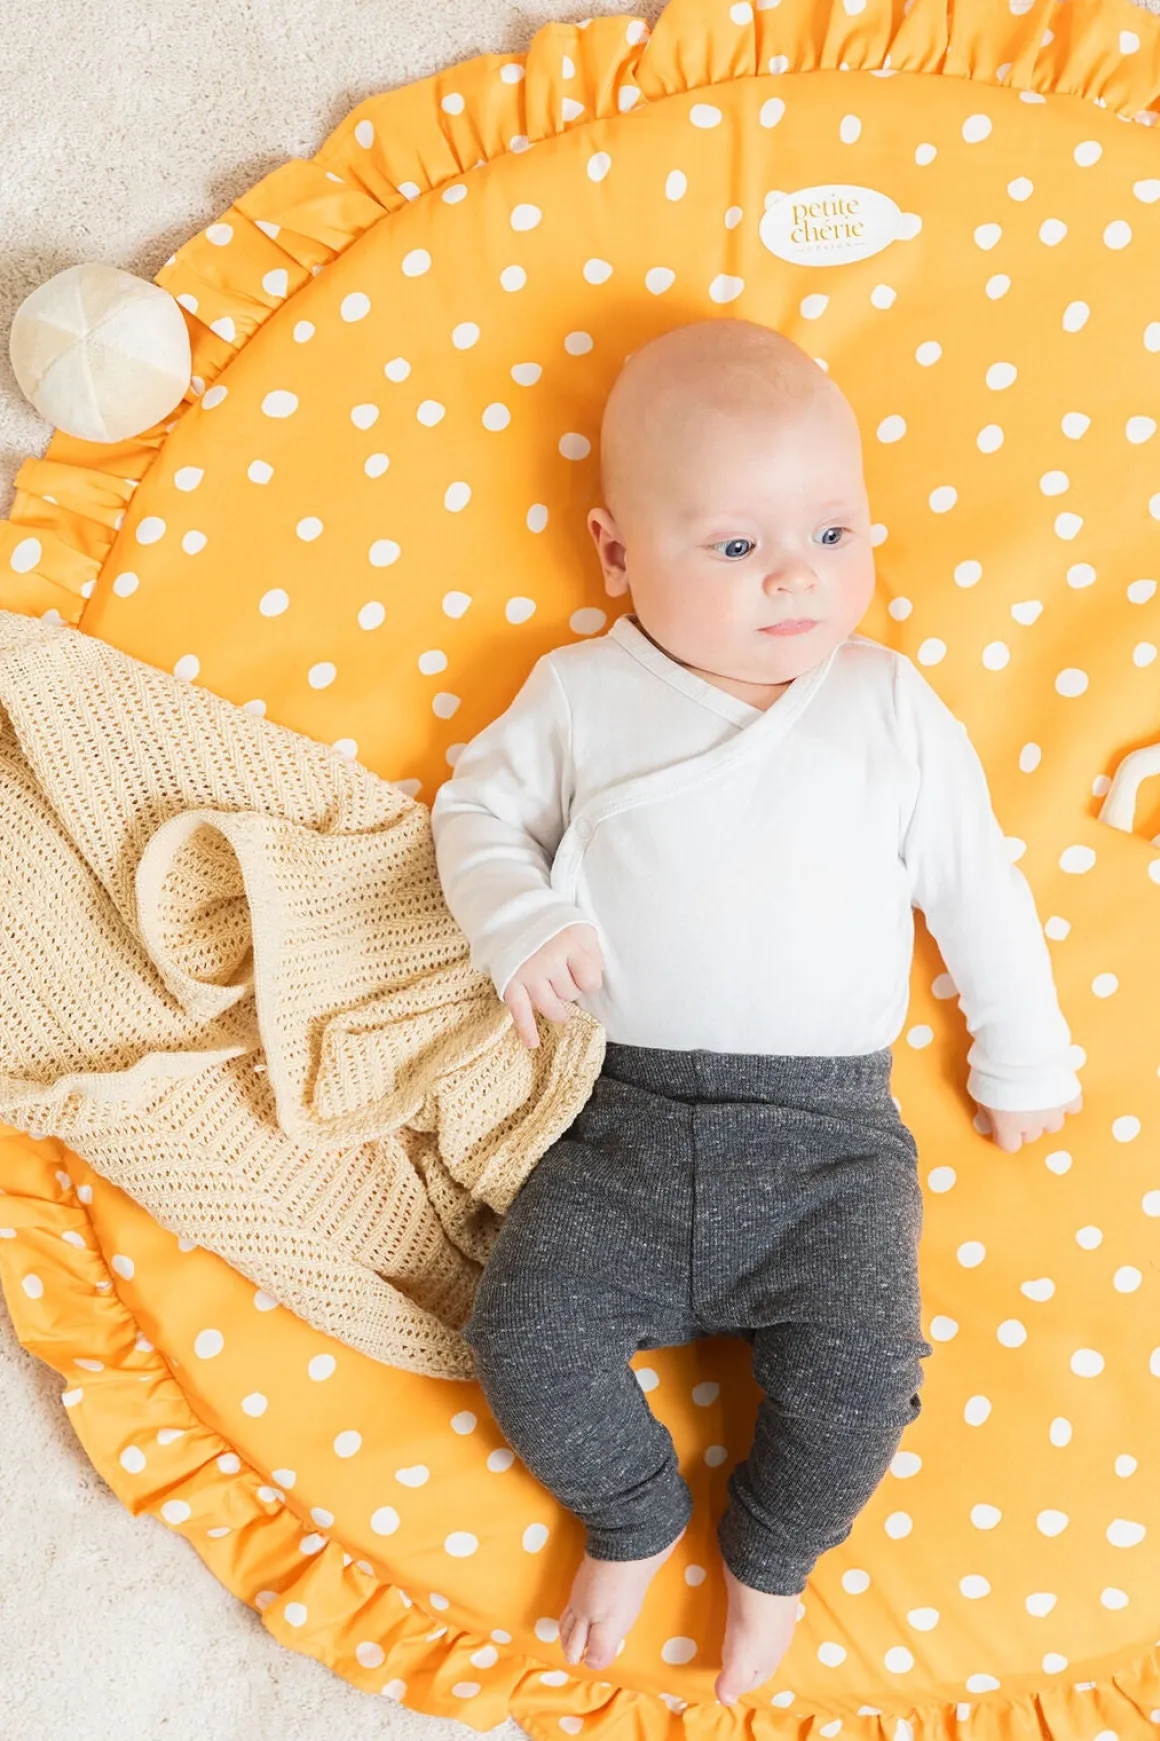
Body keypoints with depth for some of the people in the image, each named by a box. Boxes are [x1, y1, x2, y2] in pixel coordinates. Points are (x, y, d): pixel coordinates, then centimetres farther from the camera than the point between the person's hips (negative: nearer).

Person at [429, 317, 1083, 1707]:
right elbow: (478, 808, 11)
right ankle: (632, 1516, 21)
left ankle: (769, 1553, 21)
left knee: (856, 1372, -13)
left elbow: (976, 887, 10)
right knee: (525, 1332, -11)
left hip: (826, 1132, 0)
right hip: (622, 1117, 1)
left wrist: (1022, 1057, 14)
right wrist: (516, 925, -9)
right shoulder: (581, 695, 5)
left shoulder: (889, 707, 5)